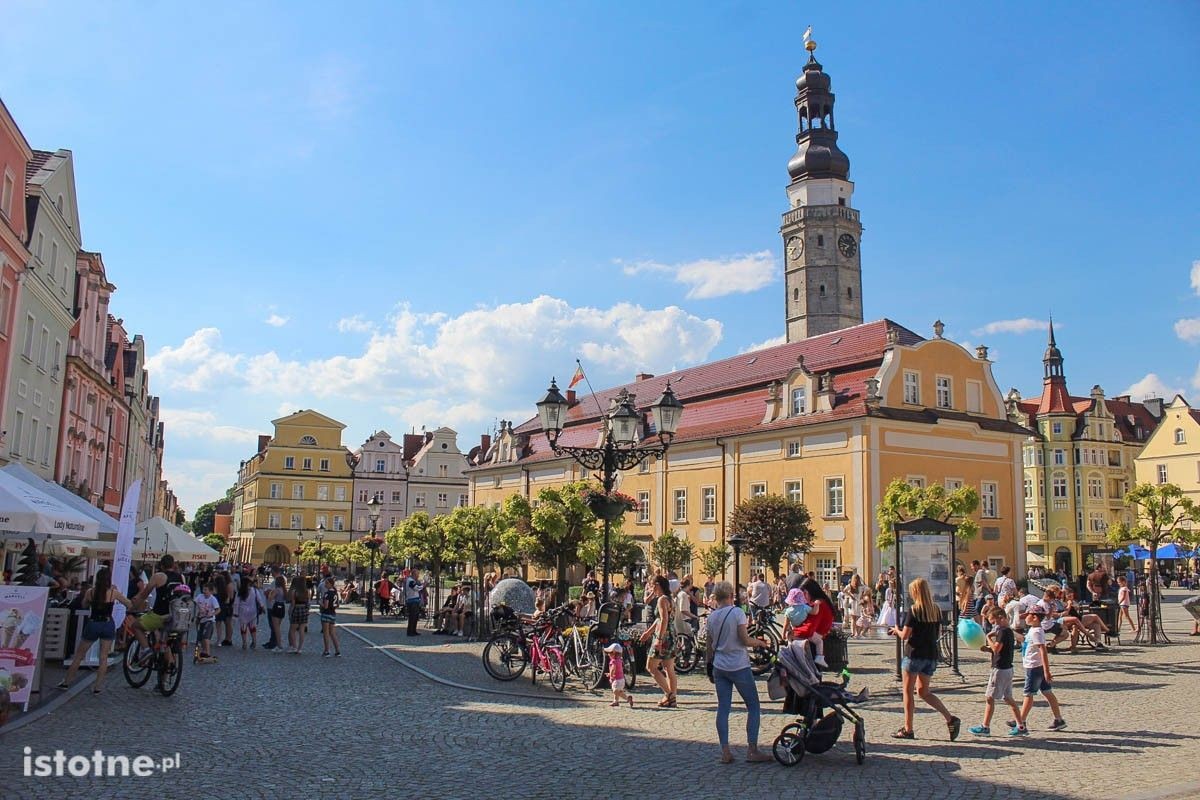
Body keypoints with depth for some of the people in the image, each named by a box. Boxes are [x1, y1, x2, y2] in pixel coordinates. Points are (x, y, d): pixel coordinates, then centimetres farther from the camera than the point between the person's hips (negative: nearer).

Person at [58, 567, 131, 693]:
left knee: (79, 655, 16)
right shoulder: (114, 592, -9)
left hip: (92, 624, 1)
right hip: (108, 625, -1)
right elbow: (130, 604, 1)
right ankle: (97, 686, 6)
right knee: (103, 657, 7)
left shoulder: (90, 592, -6)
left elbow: (84, 604, 14)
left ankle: (66, 682, 24)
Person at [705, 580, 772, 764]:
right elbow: (745, 640, -15)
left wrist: (710, 663, 23)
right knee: (753, 706, 6)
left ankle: (725, 752, 3)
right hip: (739, 666, -5)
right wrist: (760, 642, 3)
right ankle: (752, 750, 3)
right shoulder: (737, 612, -11)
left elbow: (710, 644, 11)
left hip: (719, 667, 5)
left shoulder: (711, 616, 5)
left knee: (723, 708, 6)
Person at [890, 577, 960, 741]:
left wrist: (897, 630, 6)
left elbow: (904, 636, -15)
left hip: (915, 654, -7)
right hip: (931, 655, 7)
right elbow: (938, 634, 15)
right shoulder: (936, 610, 6)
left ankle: (908, 729, 9)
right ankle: (951, 719, 1)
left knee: (907, 690, 6)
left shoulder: (914, 610, -14)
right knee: (923, 691, 15)